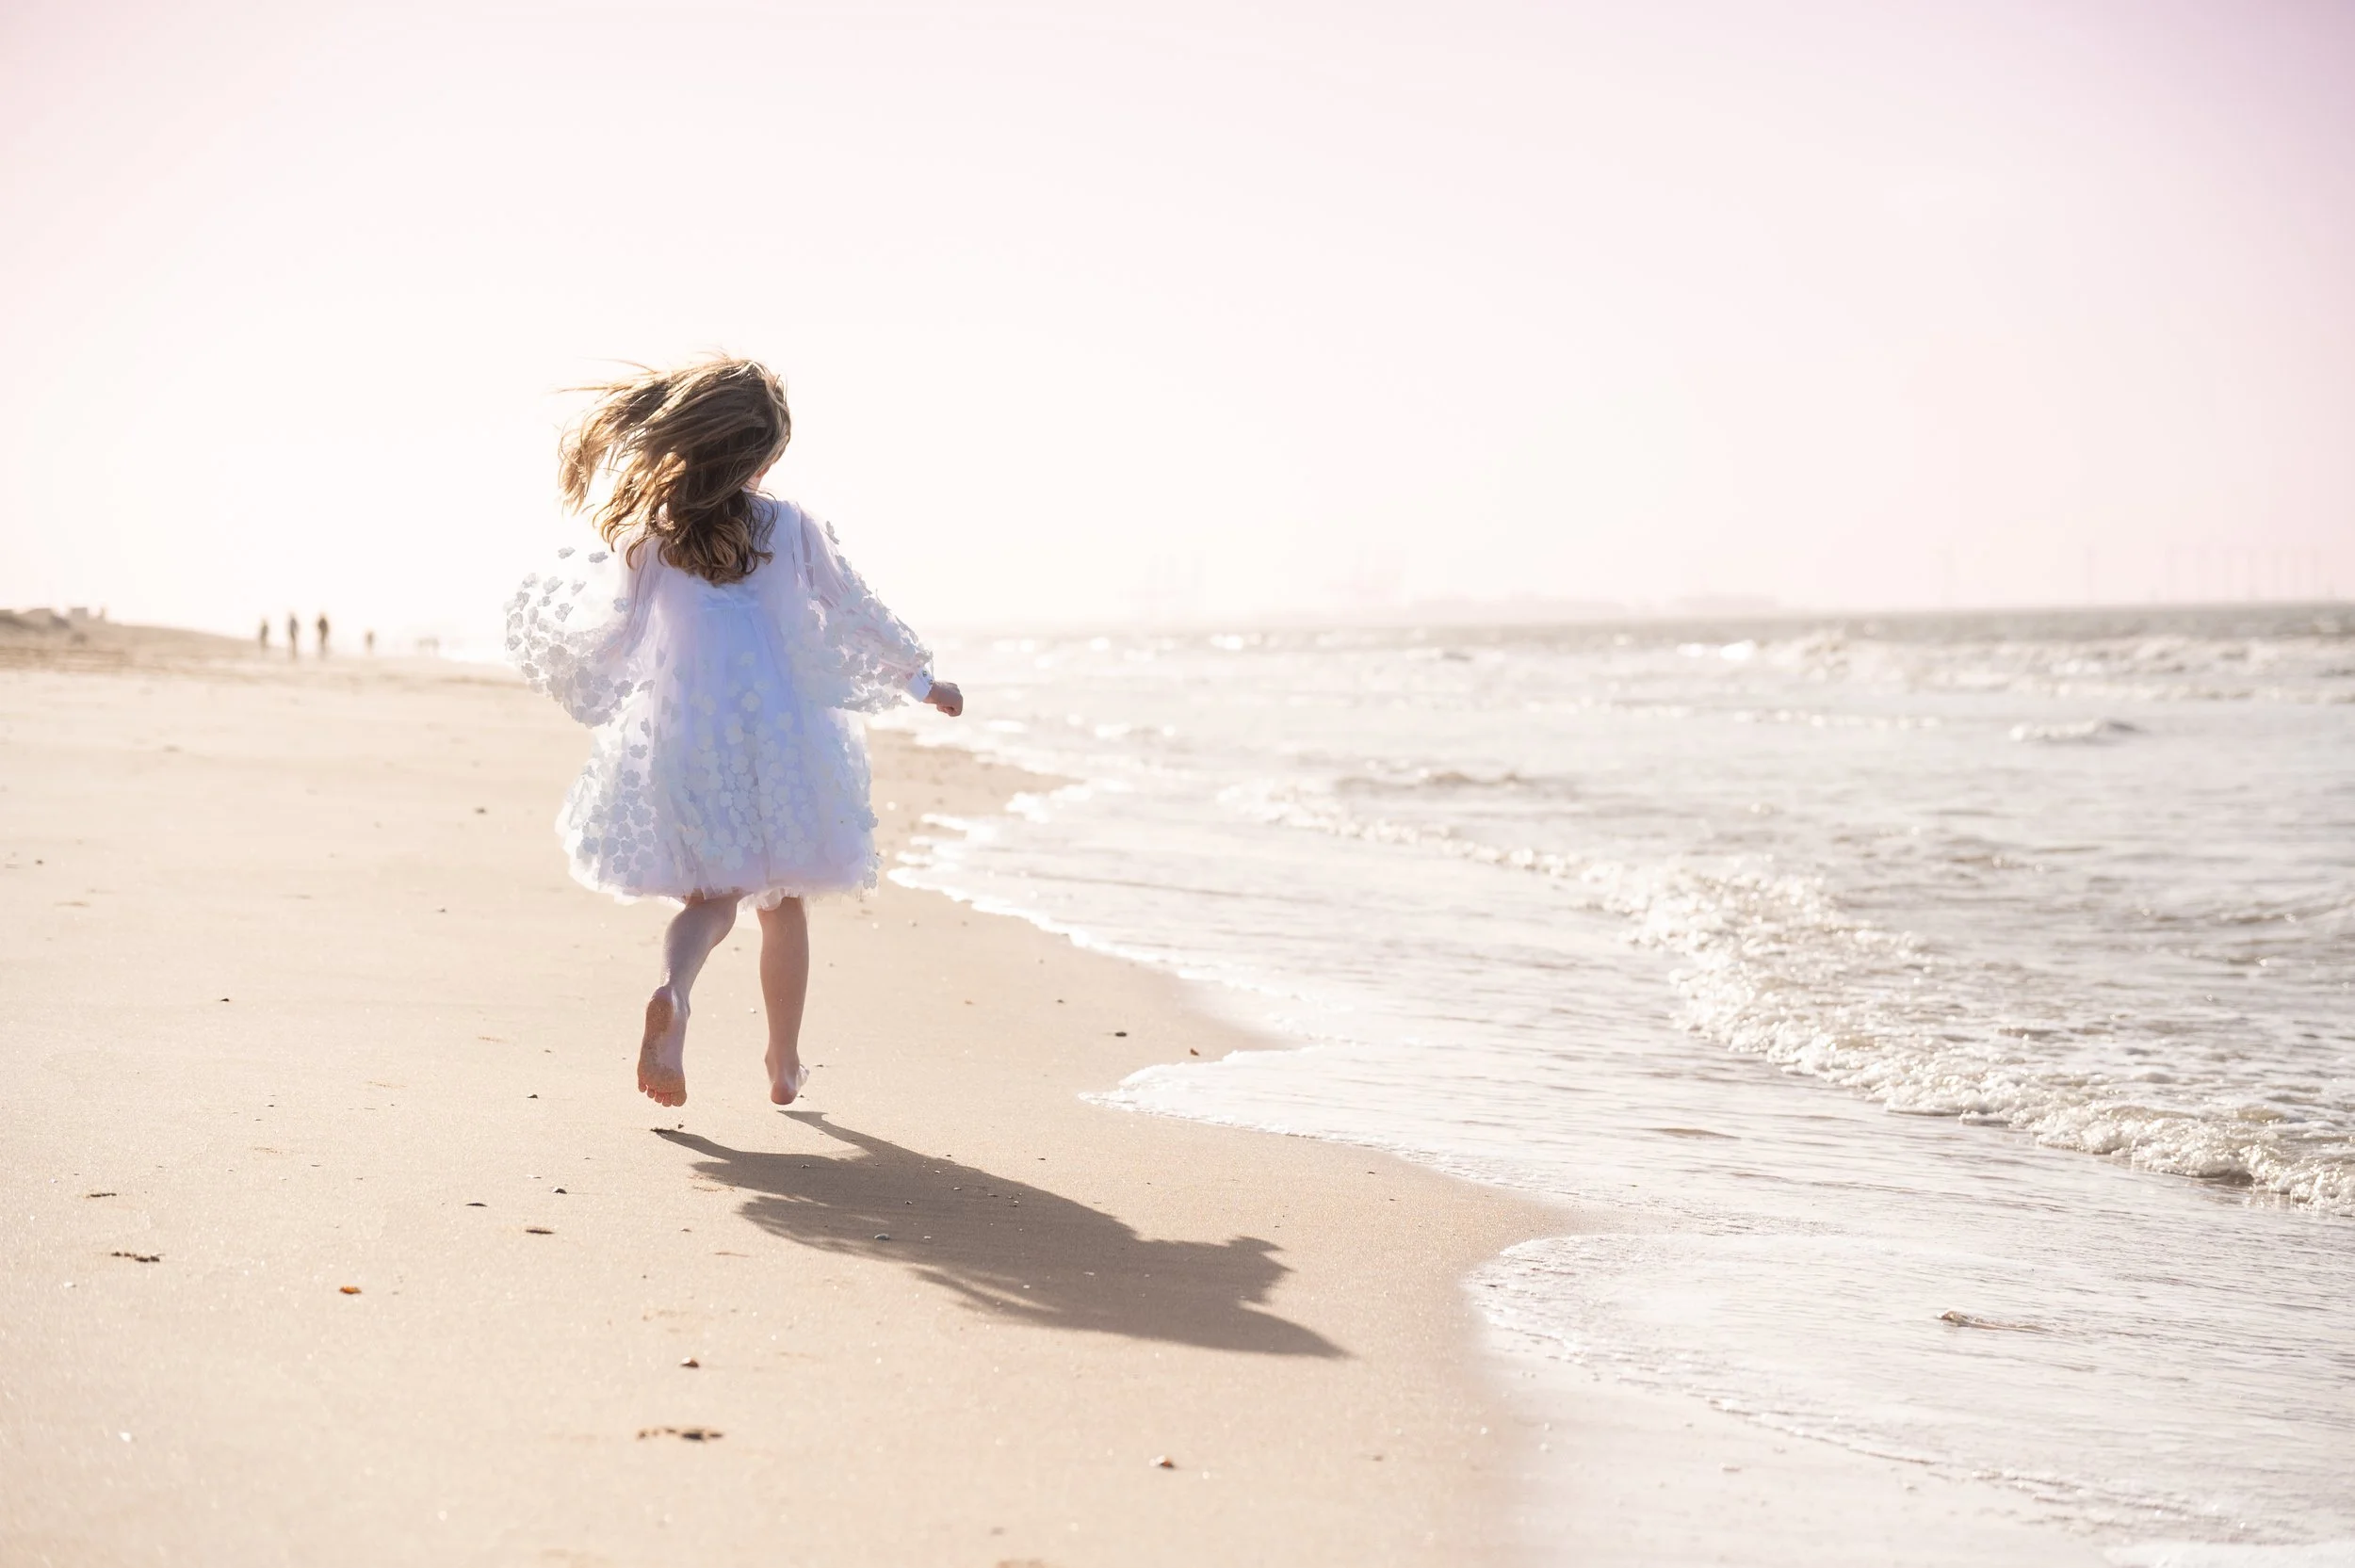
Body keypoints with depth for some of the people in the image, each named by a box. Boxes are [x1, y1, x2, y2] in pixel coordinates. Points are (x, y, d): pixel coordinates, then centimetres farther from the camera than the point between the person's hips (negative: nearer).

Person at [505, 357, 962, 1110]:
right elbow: (857, 611, 7)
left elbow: (608, 628, 8)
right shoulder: (787, 527, -3)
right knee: (782, 903, 15)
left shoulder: (645, 532, 0)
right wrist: (923, 679, 22)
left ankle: (672, 993, -25)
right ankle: (784, 1063, 23)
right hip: (774, 732, -1)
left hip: (676, 731, 1)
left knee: (710, 897, 7)